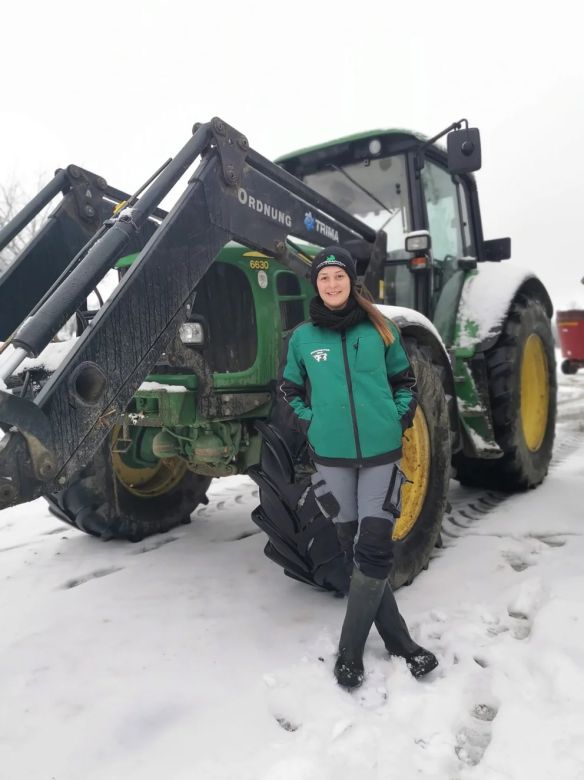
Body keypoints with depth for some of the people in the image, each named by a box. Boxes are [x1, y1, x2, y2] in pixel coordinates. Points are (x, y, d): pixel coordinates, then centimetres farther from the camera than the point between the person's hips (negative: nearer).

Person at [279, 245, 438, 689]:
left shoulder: (380, 329, 3)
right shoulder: (302, 337, 3)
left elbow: (405, 380, 13)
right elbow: (289, 389, 14)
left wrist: (399, 419, 0)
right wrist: (309, 424, 0)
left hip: (382, 454, 0)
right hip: (331, 457, 1)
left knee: (374, 551, -5)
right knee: (355, 550, 7)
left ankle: (351, 650, 12)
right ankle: (400, 642, 23)